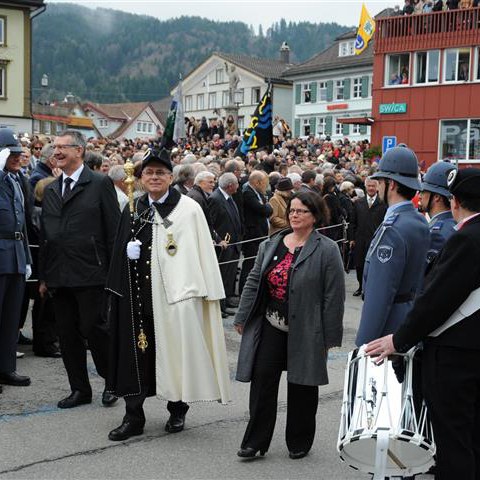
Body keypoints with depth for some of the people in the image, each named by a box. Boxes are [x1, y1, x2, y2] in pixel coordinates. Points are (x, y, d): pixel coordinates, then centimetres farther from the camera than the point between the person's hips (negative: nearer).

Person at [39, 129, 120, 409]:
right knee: (68, 335, 9)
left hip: (90, 273, -6)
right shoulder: (51, 190, 15)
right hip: (59, 276, 6)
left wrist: (113, 272, -9)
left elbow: (114, 231, -5)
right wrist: (44, 276, 13)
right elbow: (45, 235, 16)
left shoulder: (101, 184, -3)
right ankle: (80, 389, 21)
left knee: (94, 329, -3)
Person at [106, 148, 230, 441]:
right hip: (139, 293, 3)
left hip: (177, 292, -3)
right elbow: (121, 251, 16)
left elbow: (203, 252, -4)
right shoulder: (134, 208, 10)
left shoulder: (189, 209, -2)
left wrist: (209, 291, -7)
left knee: (176, 351, 5)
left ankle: (178, 410, 24)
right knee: (137, 352, 4)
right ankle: (134, 417, 13)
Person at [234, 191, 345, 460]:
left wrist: (330, 337, -10)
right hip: (271, 327, 4)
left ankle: (299, 442, 26)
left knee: (302, 387, 9)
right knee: (262, 381, 2)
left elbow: (334, 296, -9)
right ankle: (256, 441, 12)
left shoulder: (327, 250, -8)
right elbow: (254, 282, 11)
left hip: (305, 332, -4)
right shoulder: (271, 245, 7)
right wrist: (242, 317, 9)